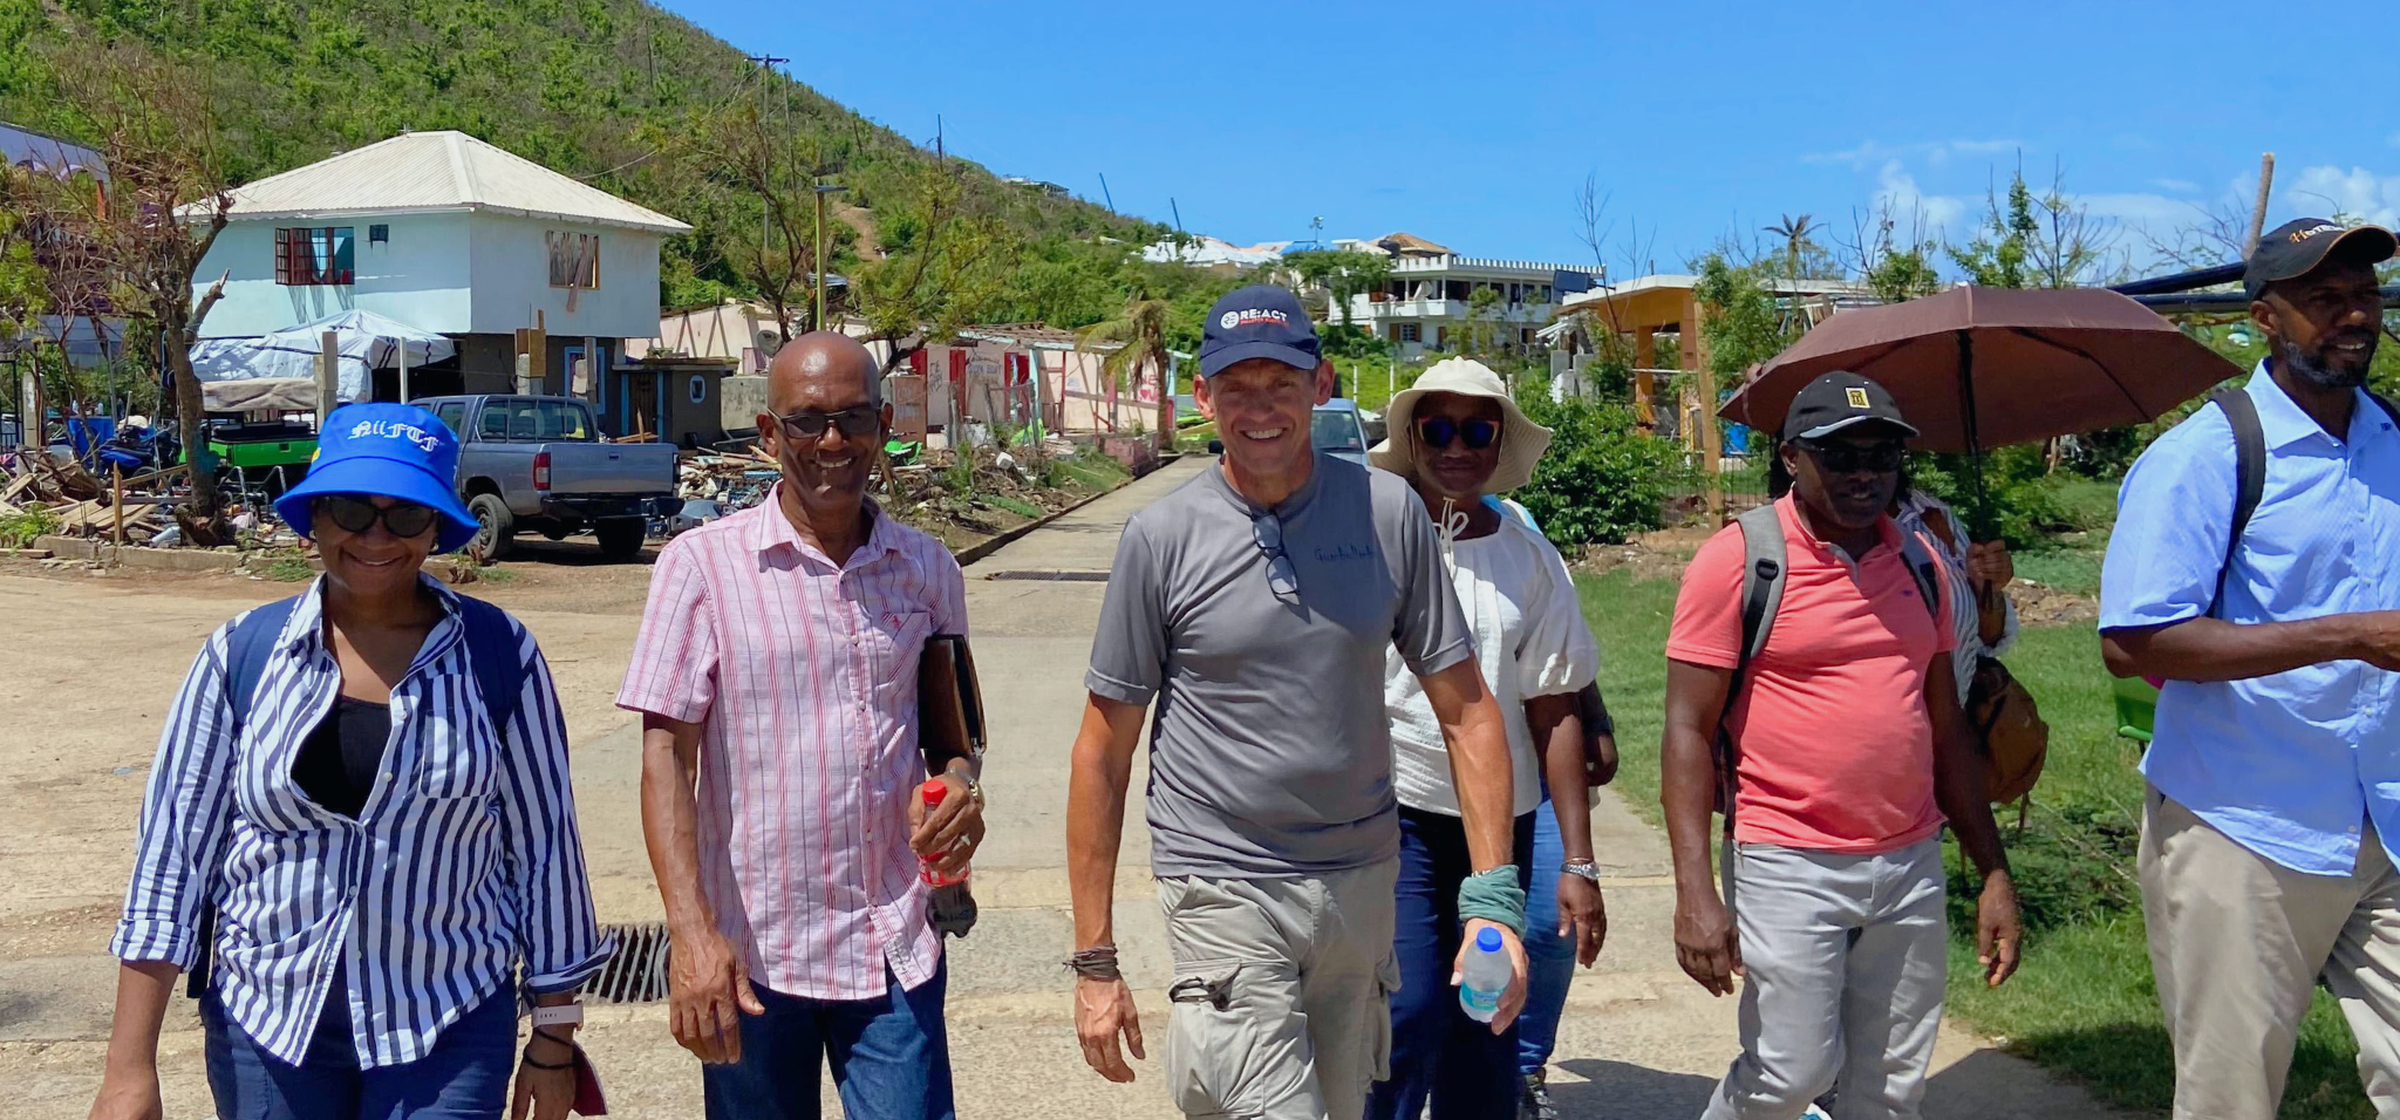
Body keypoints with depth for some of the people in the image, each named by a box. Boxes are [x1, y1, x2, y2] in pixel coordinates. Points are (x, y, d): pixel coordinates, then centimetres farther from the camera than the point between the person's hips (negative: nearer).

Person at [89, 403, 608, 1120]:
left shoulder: (498, 655, -6)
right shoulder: (244, 652, -2)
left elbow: (543, 848, -2)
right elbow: (175, 845, -1)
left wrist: (555, 1041, 2)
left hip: (449, 1032, -2)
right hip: (265, 1026, 2)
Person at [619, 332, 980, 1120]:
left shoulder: (928, 570, 5)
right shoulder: (702, 565, -4)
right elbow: (666, 754, -7)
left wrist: (961, 778, -7)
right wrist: (691, 932, -16)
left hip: (895, 949, 2)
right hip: (751, 953, -2)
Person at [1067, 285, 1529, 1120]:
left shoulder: (1389, 512, -3)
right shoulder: (1161, 538, -8)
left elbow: (1465, 711, 0)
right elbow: (1104, 752, -3)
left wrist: (1493, 897, -8)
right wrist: (1093, 960, -3)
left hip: (1364, 881, 3)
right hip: (1228, 896, -3)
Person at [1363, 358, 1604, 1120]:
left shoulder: (1530, 559, 6)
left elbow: (1555, 712, 5)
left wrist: (1580, 863, 2)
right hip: (1394, 809, -3)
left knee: (1485, 1028, 10)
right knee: (1409, 1013, -13)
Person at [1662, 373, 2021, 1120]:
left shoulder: (1919, 564, 10)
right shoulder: (1738, 561, -8)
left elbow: (1945, 727, 16)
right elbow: (1688, 731, -11)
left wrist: (1994, 873, 12)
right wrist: (1695, 890, -19)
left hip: (1912, 868, 5)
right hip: (1788, 868, -5)